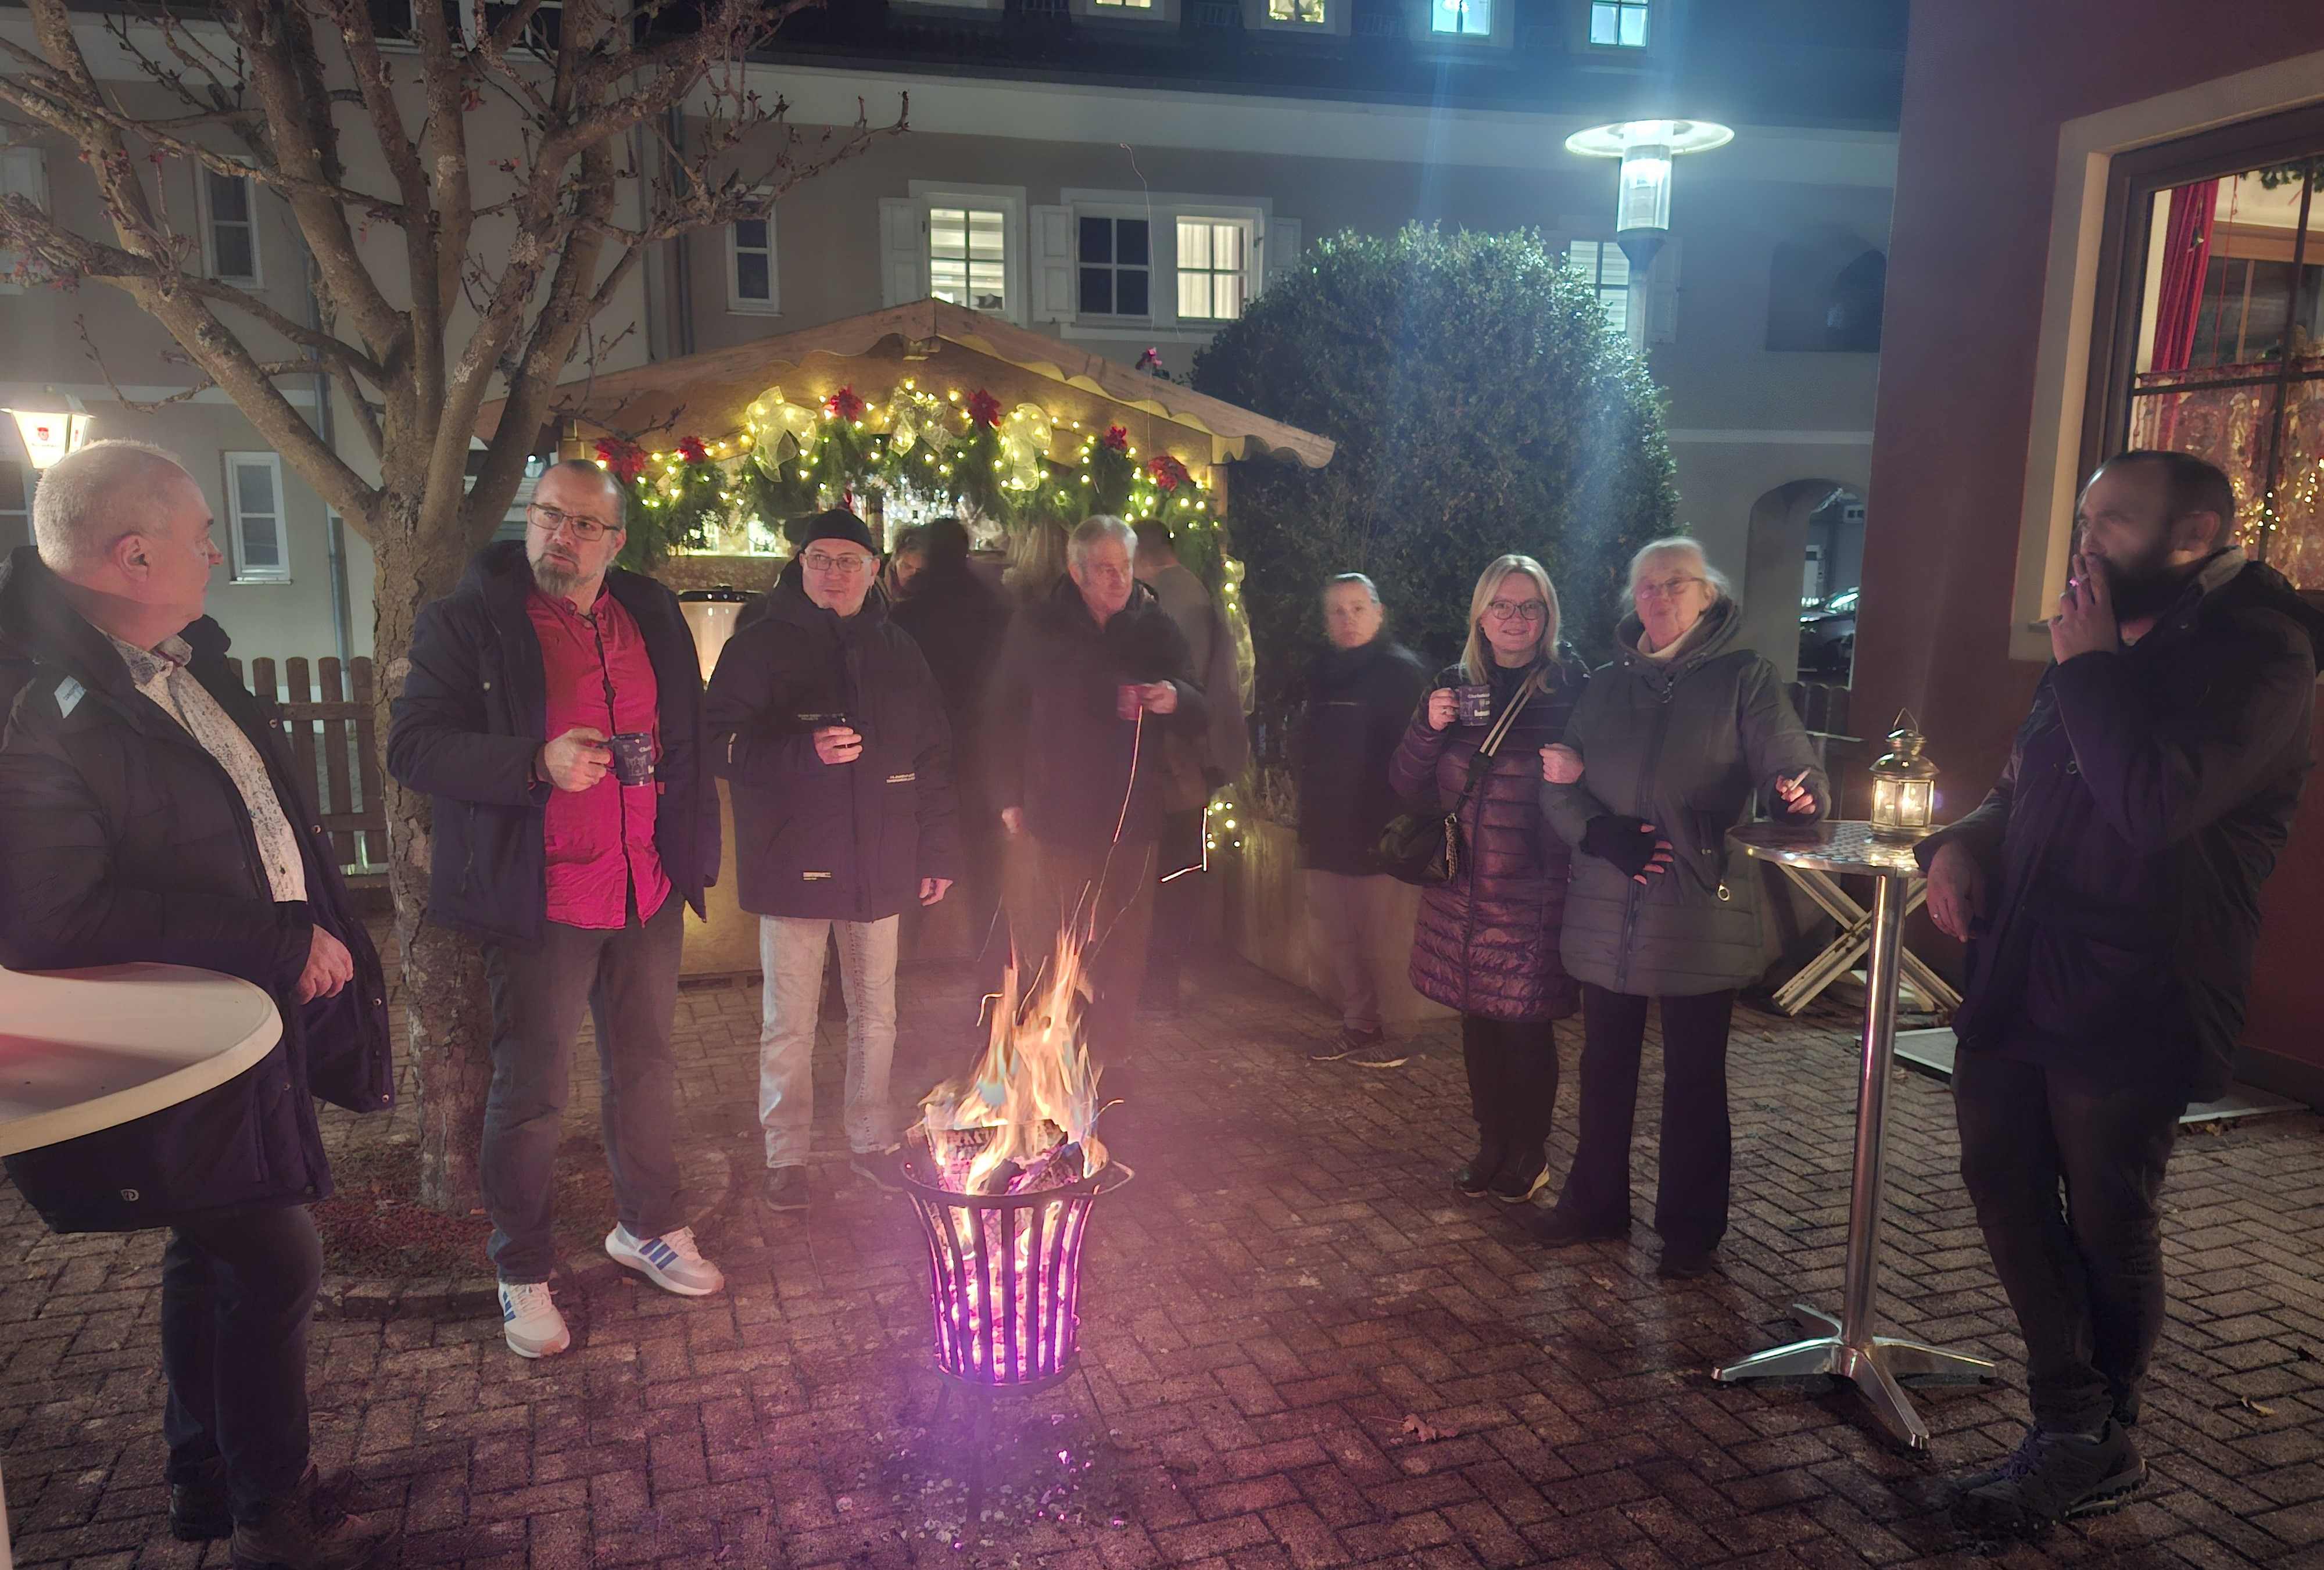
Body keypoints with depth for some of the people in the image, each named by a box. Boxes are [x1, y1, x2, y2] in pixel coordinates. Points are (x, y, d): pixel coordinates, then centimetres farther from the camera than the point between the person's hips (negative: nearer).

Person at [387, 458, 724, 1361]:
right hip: (541, 904, -5)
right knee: (532, 1092, 5)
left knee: (645, 1067, 18)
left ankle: (650, 1227, 37)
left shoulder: (653, 619, 8)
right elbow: (413, 747, -13)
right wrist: (539, 764, -25)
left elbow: (688, 738, 17)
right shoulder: (470, 620, -7)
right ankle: (524, 1277, 23)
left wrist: (694, 849, 9)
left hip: (648, 893, 5)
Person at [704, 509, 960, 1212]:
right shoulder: (761, 645, -4)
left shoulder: (898, 651, 9)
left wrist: (938, 852, 7)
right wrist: (805, 753, -26)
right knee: (789, 1023, 4)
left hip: (879, 865, 4)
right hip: (794, 864, -4)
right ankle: (785, 1156, 19)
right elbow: (722, 744, -10)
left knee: (875, 1014, 14)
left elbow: (933, 759, 12)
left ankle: (871, 1140, 30)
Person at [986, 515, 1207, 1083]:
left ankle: (1110, 1054, 23)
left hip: (1128, 819, 1)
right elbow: (1003, 714, 6)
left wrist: (1175, 700, -19)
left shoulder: (1157, 629, 4)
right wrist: (1008, 796, 1)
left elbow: (1200, 716, 6)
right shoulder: (1037, 628, 1)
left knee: (1121, 949, 8)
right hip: (1051, 816, -1)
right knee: (1044, 947, 4)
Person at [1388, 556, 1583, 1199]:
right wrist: (1429, 728, -10)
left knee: (1527, 1025, 3)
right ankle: (1492, 1144, 28)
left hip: (1533, 892, -4)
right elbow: (1408, 787, 7)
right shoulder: (1453, 686, 8)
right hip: (1463, 887, 4)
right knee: (1477, 1022, 11)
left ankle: (1530, 1153, 21)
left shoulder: (1571, 692, -4)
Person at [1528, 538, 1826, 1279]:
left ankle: (1690, 1228, 21)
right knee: (1604, 1066, 15)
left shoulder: (1744, 678, -1)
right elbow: (1559, 785, 7)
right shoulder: (1607, 685, 11)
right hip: (1607, 913, 4)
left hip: (1702, 915, -4)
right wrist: (1601, 834, -12)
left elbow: (1788, 766, -10)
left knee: (1694, 1078, 5)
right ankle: (1596, 1200, 32)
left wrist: (1798, 793, -34)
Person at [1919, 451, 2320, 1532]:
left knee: (2106, 1230, 8)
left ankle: (2097, 1443, 29)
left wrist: (2089, 667, -18)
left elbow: (2155, 805, -29)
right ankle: (2076, 1424, 27)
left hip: (2127, 1008, -8)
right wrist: (1963, 842, 1)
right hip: (2017, 986, 8)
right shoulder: (2106, 652, 13)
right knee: (2005, 1190, 12)